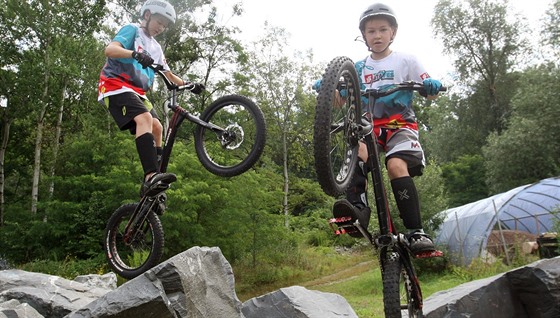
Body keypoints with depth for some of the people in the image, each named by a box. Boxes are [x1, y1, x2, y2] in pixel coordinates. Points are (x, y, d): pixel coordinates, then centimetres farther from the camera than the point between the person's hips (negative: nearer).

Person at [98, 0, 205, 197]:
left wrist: (188, 84, 6)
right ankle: (151, 177, -46)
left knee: (156, 127, -7)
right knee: (145, 118, -30)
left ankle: (153, 189, -7)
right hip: (116, 85, -8)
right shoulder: (132, 30, 1)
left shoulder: (156, 48, 25)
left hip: (137, 91, 8)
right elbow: (109, 49, -16)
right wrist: (135, 54, -35)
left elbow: (169, 75, 24)